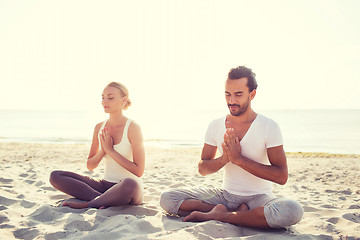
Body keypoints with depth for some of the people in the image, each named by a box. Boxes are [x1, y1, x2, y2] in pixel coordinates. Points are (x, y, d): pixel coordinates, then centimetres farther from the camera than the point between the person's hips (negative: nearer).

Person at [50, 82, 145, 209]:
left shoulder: (133, 127, -10)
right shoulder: (99, 128, 7)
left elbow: (139, 171, -15)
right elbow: (90, 166, 11)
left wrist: (110, 150, -14)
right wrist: (103, 151, -9)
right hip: (106, 184, 6)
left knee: (130, 184, -44)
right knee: (55, 176, -9)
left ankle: (86, 204, -19)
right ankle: (104, 200, -22)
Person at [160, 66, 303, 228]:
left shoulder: (269, 127, -9)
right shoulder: (216, 126, 2)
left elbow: (281, 177, -16)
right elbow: (202, 169, 7)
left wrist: (239, 159, -22)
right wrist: (224, 159, -15)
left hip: (258, 197, -3)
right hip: (225, 194, 3)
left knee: (293, 211, -37)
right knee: (166, 199, -12)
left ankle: (216, 215, -21)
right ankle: (239, 214, -15)